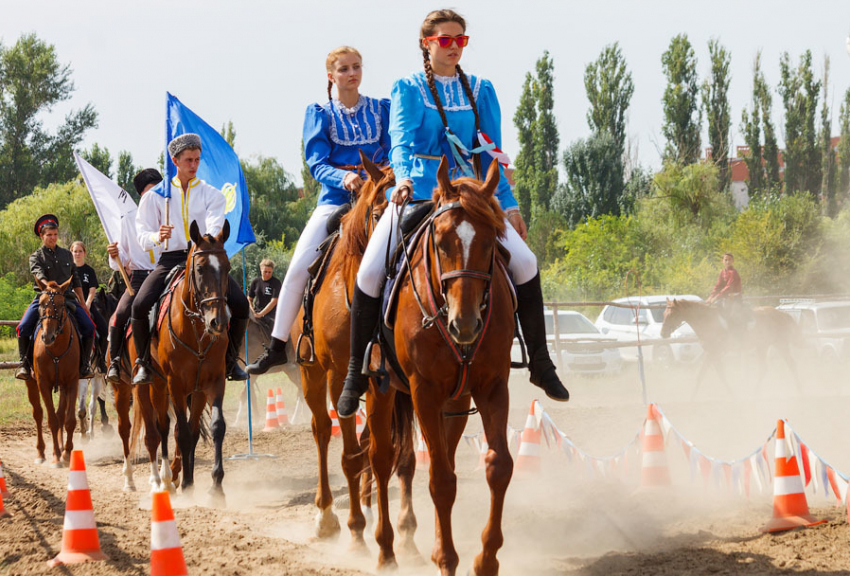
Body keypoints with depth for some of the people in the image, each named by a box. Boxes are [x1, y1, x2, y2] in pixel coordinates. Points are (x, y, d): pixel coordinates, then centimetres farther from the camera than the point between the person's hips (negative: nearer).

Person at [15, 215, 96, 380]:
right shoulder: (36, 257, 2)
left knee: (89, 327, -13)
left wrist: (82, 303, 17)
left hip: (67, 297, 3)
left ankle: (83, 363, 1)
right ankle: (25, 363, -6)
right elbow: (38, 274, -18)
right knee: (23, 328, -21)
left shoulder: (67, 255, 16)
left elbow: (75, 280, 21)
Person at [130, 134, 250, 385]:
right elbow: (142, 237, 6)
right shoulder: (155, 196, 9)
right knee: (140, 305, -24)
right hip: (170, 259, 0)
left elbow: (215, 228, -7)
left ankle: (231, 359, 2)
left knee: (240, 303, -20)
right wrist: (157, 237, -18)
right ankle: (144, 362, -3)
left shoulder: (212, 194, 10)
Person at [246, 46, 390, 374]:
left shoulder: (381, 110, 10)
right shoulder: (320, 114, 6)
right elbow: (316, 163, -4)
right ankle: (277, 345, -1)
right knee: (299, 267, -12)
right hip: (335, 199, 0)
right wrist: (343, 178, -24)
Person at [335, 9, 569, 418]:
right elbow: (401, 139, -12)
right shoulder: (407, 90, 3)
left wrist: (508, 204, 5)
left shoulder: (481, 91, 11)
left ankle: (539, 362, -1)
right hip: (414, 195, -2)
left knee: (524, 262, -15)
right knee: (370, 272, -22)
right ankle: (357, 371, -6)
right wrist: (403, 177, -32)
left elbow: (491, 153, 12)